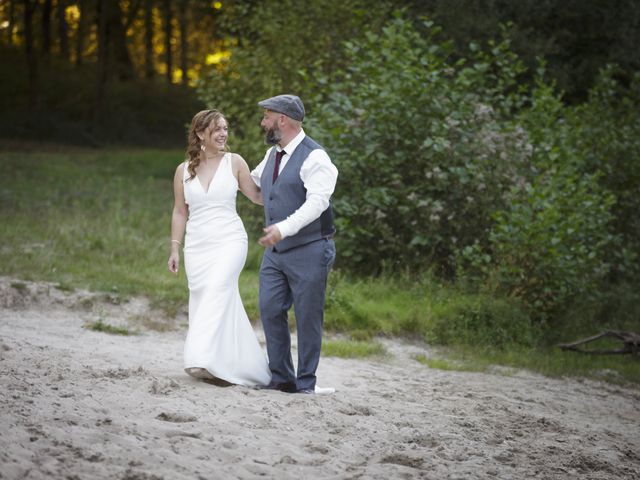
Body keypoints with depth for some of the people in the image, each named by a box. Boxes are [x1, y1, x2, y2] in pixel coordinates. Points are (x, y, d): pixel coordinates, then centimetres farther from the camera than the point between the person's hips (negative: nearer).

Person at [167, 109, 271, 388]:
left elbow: (257, 196, 6)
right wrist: (175, 249, 9)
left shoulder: (234, 162, 3)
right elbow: (180, 212, 13)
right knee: (213, 304, 2)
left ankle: (203, 360, -33)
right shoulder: (184, 170, 8)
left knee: (217, 292, -23)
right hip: (197, 246, 3)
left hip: (229, 242, -3)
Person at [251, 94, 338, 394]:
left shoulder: (314, 157, -14)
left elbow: (317, 201, -26)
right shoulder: (272, 154, 12)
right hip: (275, 251, 8)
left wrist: (285, 227, -34)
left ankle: (306, 383, 7)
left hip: (308, 251, -8)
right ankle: (281, 378, 14)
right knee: (270, 311, 5)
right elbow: (254, 179, 33)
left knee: (308, 318, -1)